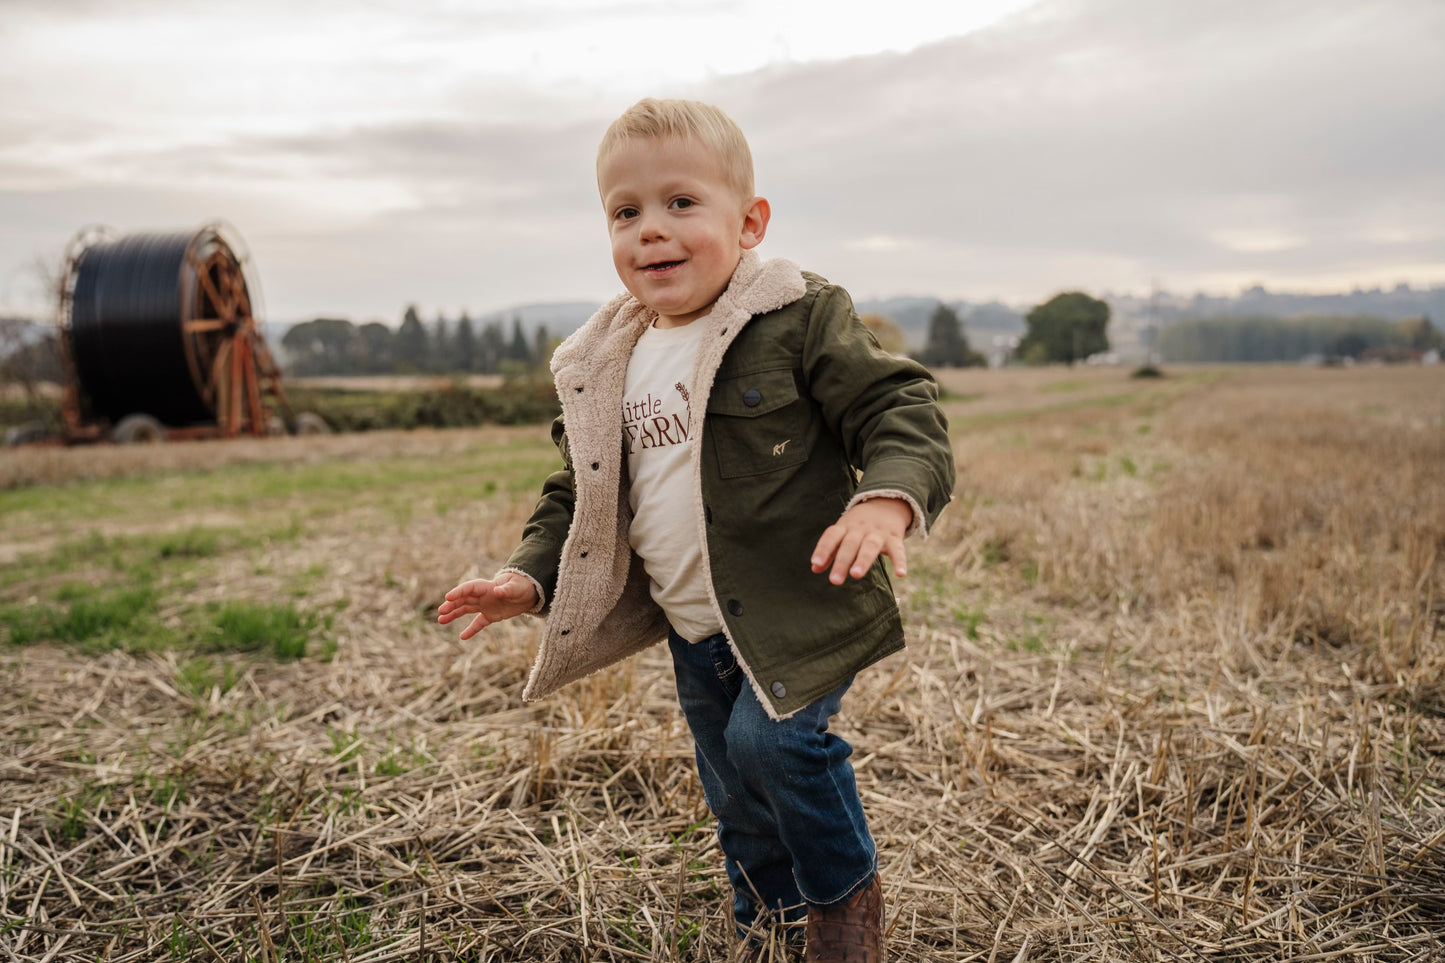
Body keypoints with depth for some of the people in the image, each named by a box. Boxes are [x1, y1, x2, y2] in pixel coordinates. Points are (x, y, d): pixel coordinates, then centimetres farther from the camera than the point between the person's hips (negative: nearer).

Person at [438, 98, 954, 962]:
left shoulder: (799, 319, -13)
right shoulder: (606, 368, 4)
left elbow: (900, 407, -17)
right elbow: (580, 490, 13)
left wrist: (887, 499, -36)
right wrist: (533, 572, 1)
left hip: (798, 608, -6)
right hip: (693, 631, 6)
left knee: (772, 738, -24)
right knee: (733, 791, 18)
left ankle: (846, 891, 8)